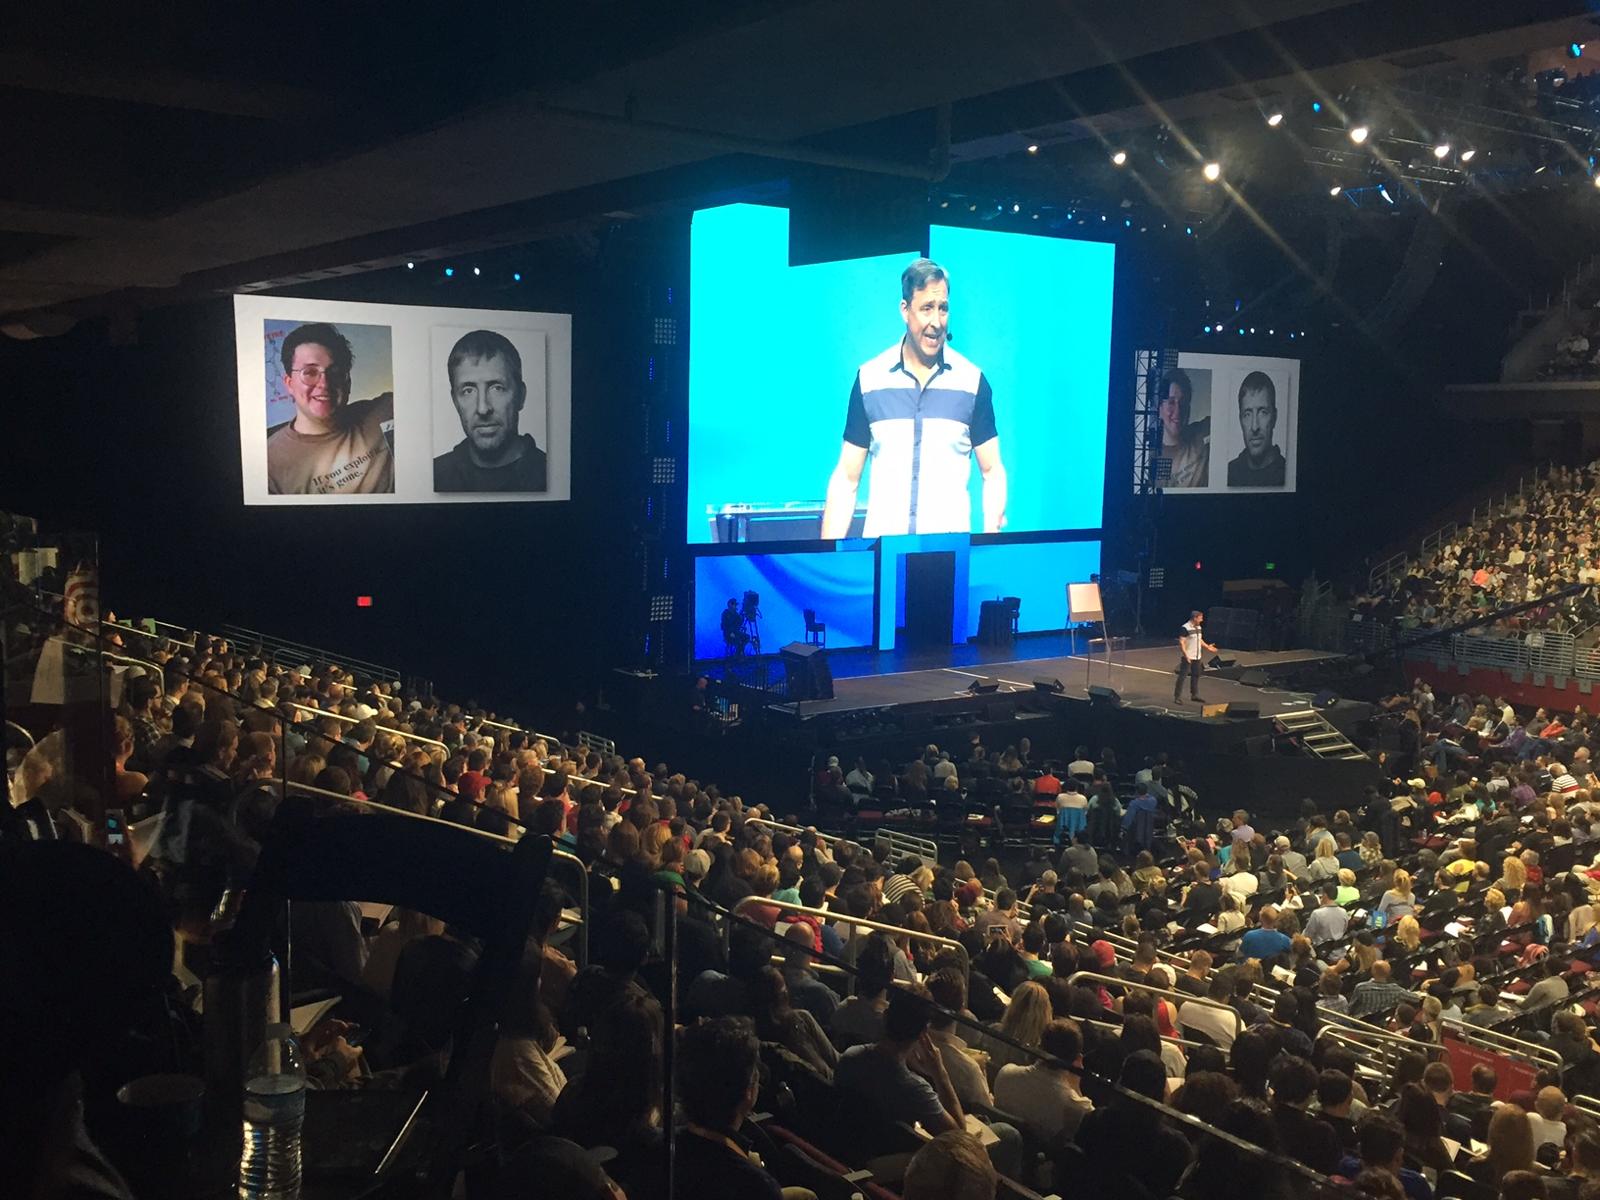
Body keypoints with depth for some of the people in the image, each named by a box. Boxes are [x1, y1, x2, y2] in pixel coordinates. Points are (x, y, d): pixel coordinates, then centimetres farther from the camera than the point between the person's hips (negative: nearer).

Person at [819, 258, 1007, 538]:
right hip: (881, 543, 0)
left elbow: (992, 471, 10)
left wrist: (991, 538, -7)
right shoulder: (869, 378, 6)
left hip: (951, 545, 0)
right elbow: (846, 478, 8)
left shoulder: (972, 380, 6)